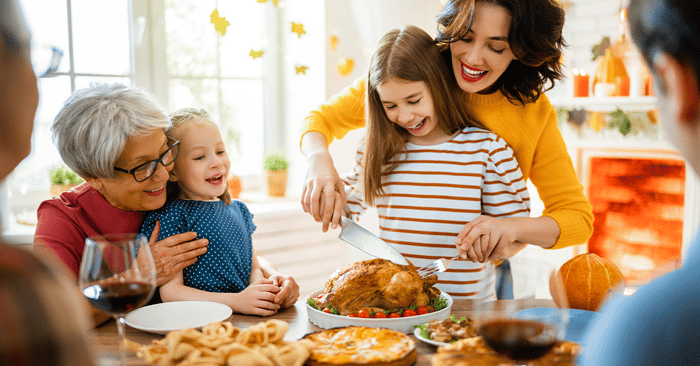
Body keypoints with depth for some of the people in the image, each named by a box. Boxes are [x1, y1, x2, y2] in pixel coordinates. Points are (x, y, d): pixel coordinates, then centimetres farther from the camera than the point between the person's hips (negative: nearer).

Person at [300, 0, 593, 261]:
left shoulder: (534, 111, -12)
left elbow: (579, 217, -8)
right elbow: (322, 119, -2)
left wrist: (512, 227, -29)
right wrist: (320, 161, -26)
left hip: (484, 271, 4)